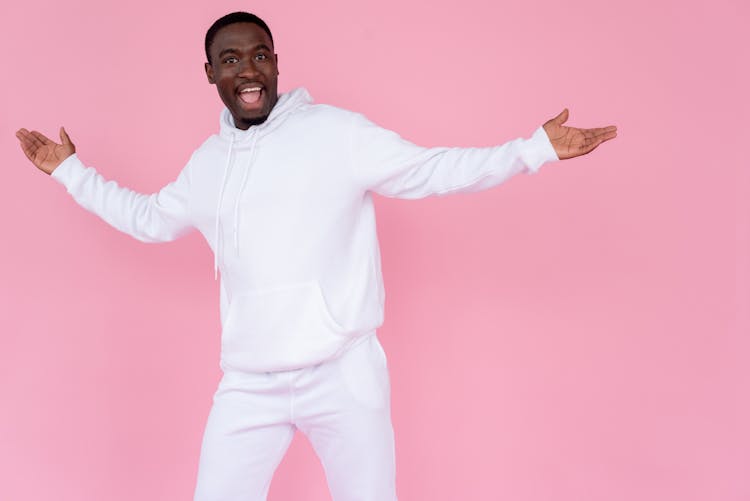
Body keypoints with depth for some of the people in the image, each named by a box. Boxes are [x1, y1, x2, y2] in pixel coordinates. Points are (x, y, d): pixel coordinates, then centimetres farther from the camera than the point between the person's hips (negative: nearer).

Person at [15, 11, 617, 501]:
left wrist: (536, 147, -10)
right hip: (247, 385, 4)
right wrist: (71, 171, 32)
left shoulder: (337, 132, -5)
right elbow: (149, 218, 29)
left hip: (342, 376, -4)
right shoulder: (206, 162, 12)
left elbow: (432, 171, -4)